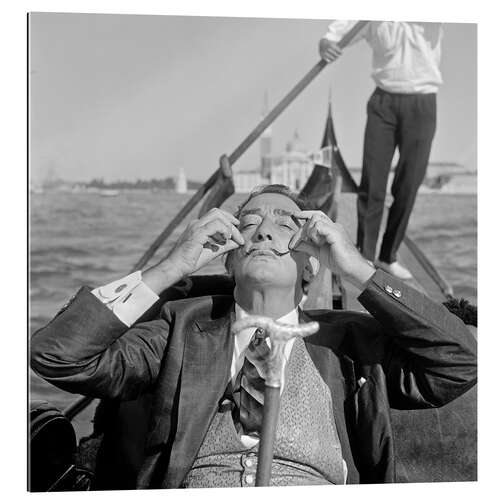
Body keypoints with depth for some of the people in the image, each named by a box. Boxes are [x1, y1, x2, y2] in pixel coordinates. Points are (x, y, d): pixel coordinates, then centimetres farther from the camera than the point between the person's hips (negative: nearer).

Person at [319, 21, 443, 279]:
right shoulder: (371, 19, 2)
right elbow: (332, 34, -2)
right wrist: (324, 44, -28)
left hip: (421, 105, 0)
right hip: (383, 101, 0)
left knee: (408, 186, 3)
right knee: (371, 183, -3)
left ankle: (389, 257, 15)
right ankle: (364, 256, 5)